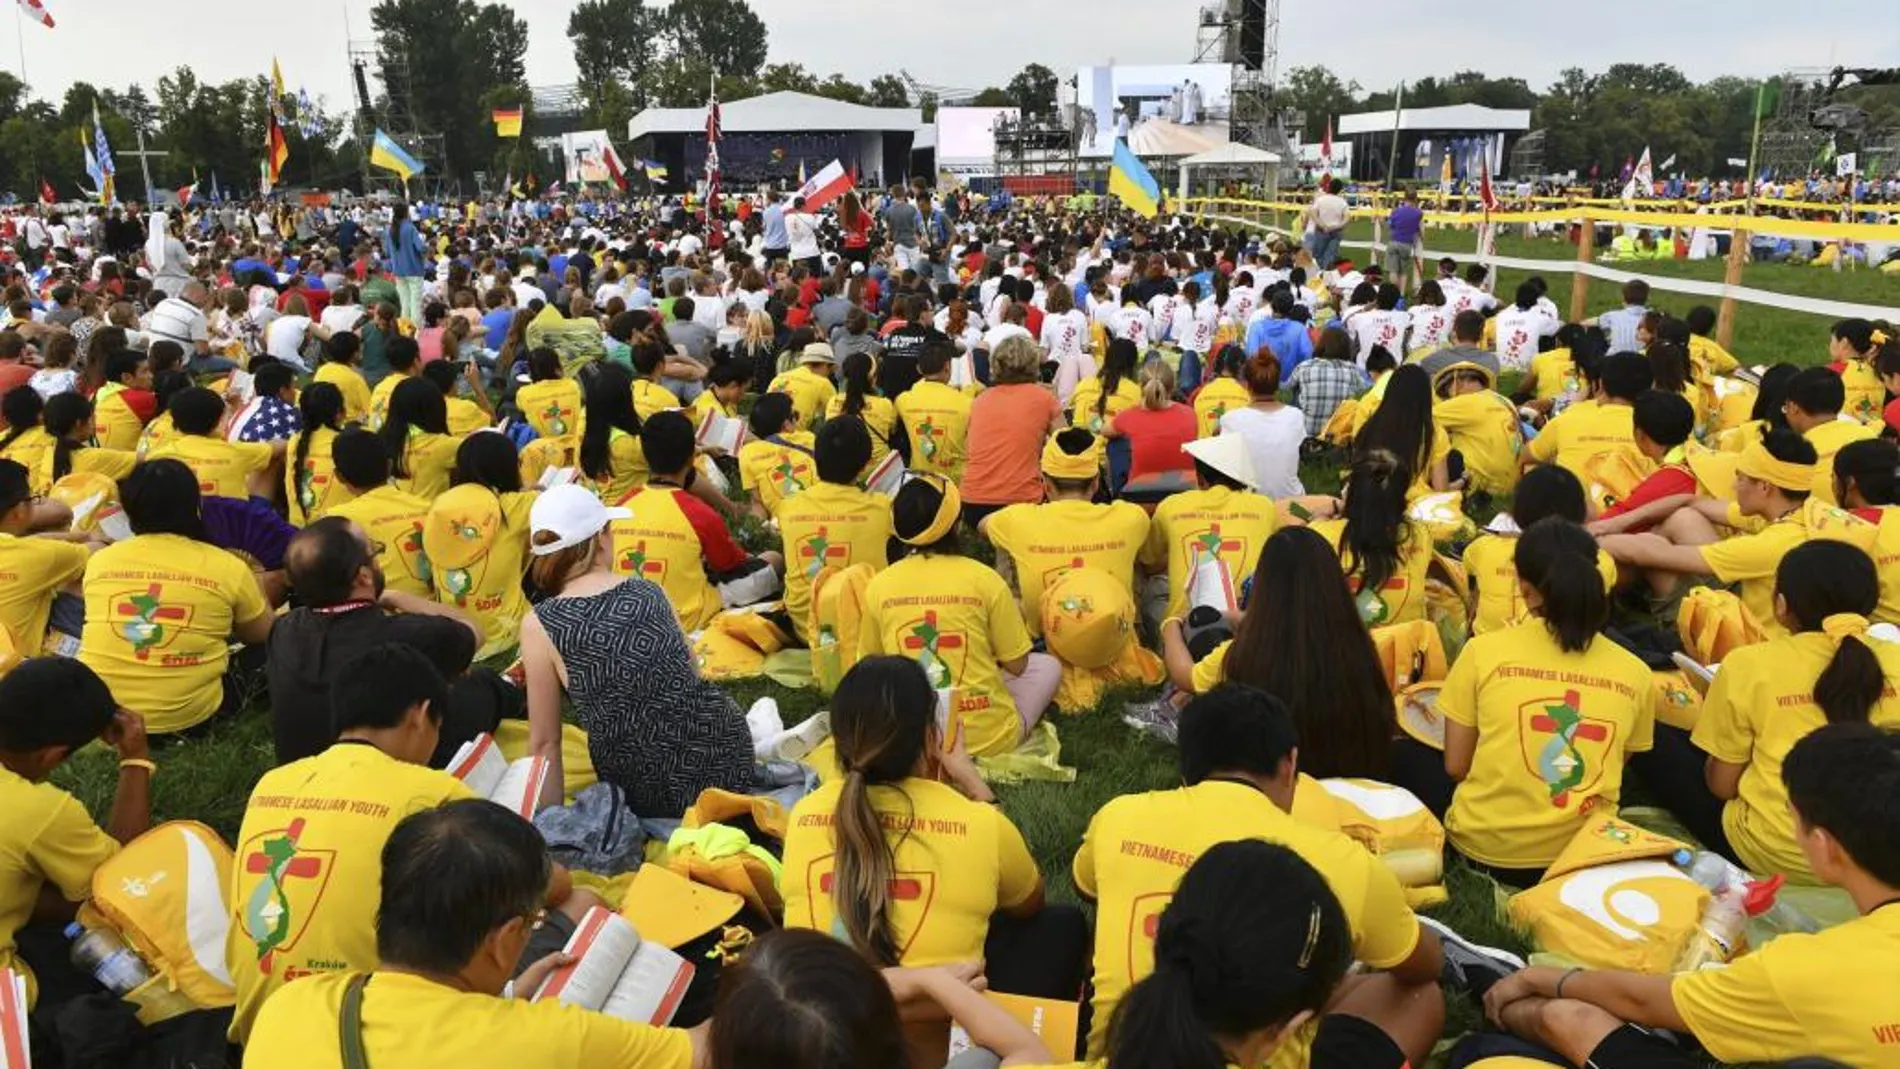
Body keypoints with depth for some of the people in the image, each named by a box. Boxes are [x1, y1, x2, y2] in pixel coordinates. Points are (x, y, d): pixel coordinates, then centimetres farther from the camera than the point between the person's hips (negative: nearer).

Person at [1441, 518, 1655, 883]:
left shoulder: (1483, 651, -9)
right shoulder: (1635, 673, -2)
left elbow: (1455, 765, -2)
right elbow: (1613, 772, 8)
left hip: (1483, 846, -4)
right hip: (1583, 853, 4)